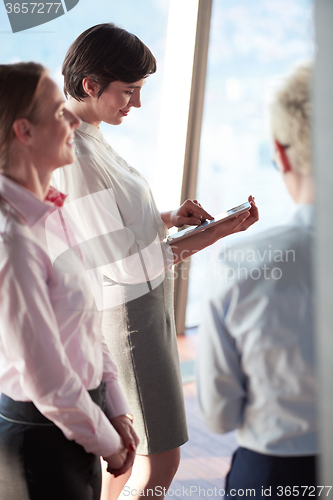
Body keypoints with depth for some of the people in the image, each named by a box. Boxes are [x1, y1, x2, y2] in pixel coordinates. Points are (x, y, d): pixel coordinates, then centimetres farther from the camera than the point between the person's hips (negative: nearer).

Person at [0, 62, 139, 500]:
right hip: (40, 433, -8)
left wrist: (116, 412, 7)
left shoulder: (53, 213, 3)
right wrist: (106, 441, -9)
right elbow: (45, 378, -22)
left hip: (77, 418, 8)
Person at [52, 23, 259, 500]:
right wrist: (219, 232, -18)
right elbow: (125, 263, -24)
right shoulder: (76, 157, -25)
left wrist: (167, 218, 0)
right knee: (159, 460, 2)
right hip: (130, 313, -10)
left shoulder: (85, 138, 5)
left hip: (144, 304, 10)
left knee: (131, 437, 22)